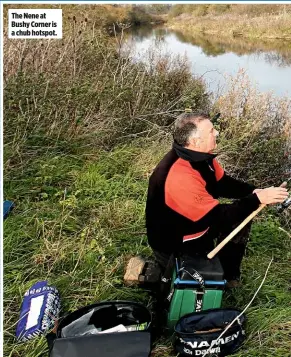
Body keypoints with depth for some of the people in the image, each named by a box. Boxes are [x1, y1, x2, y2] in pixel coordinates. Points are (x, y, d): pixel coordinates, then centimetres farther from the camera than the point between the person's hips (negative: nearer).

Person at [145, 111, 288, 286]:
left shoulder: (202, 156, -8)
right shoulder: (181, 177, -36)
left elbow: (224, 184, 4)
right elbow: (218, 217, -30)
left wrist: (255, 191, -13)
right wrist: (257, 199, -25)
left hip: (196, 226, 8)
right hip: (175, 245, -8)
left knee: (240, 219, 4)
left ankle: (229, 274, 19)